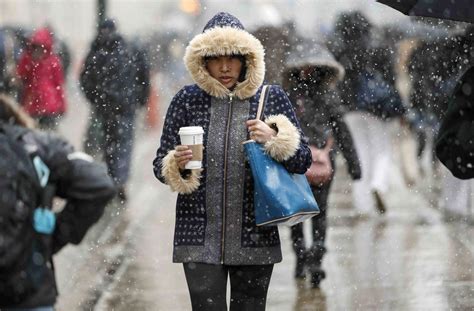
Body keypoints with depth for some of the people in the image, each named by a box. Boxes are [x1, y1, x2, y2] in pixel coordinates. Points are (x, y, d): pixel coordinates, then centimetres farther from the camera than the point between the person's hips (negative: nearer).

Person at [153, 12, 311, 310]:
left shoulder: (273, 98, 3)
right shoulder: (187, 99, 4)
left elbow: (303, 160, 5)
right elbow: (160, 165, 9)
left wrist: (275, 139, -14)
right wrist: (177, 165, -14)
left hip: (254, 238, 1)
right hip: (200, 238, 0)